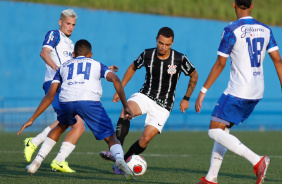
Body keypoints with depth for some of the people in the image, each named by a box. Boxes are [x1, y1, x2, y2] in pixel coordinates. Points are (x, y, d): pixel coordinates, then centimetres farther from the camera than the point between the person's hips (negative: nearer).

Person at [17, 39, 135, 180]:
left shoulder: (63, 67, 34)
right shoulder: (97, 65, 31)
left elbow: (49, 96, 27)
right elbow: (115, 79, 11)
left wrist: (32, 119, 30)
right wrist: (126, 106, 11)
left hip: (66, 101, 2)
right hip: (90, 100, -2)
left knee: (60, 127, 34)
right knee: (111, 138, 6)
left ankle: (36, 162, 27)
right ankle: (119, 159, -27)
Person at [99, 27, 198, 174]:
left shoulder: (180, 59, -11)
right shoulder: (147, 55, -6)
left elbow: (194, 76, 6)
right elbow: (132, 68, 14)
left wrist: (186, 98, 3)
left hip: (163, 106, -1)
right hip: (145, 96, 1)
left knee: (146, 138, -15)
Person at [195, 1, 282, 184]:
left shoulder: (232, 30, -10)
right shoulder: (265, 29, 9)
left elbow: (220, 64, -11)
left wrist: (203, 91, -5)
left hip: (238, 91, -8)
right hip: (257, 93, 8)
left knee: (215, 131, -3)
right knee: (222, 130, 18)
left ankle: (257, 160, -18)